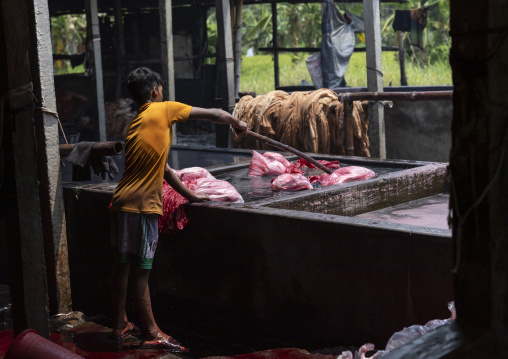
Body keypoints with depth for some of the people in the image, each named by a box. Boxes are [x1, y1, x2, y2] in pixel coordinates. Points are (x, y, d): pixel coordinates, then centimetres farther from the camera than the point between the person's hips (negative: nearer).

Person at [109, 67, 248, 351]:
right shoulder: (163, 110, -4)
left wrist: (191, 196, 25)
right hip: (141, 206, -8)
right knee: (140, 270, -2)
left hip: (123, 201, 9)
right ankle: (151, 333, 6)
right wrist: (237, 123, 21)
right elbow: (214, 114, 2)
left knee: (124, 264, 15)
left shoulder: (136, 123, 19)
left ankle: (120, 325, 25)